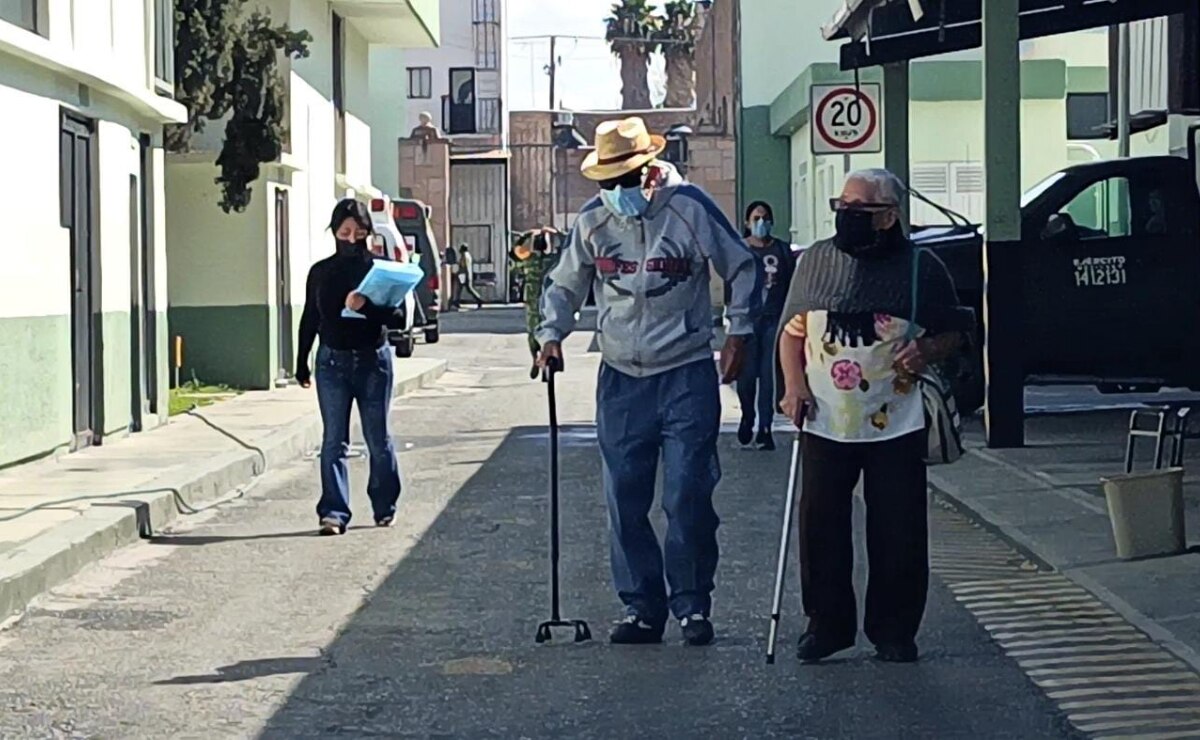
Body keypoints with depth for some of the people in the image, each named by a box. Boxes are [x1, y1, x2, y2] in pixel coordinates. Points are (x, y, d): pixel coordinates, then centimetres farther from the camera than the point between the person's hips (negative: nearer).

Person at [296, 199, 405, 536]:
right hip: (332, 360, 1)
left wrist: (367, 307, -25)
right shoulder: (321, 272, 5)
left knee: (378, 439, 7)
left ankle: (385, 507, 21)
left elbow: (399, 317, -8)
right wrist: (301, 363, 13)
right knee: (334, 441, -2)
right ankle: (333, 512, -3)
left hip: (373, 360, -1)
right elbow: (310, 319, 13)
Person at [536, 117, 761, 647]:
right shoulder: (593, 220, 3)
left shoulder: (689, 208, -7)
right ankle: (642, 608, 14)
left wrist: (739, 333, -3)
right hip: (621, 379, 4)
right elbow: (564, 284, 15)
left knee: (689, 498, -4)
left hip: (687, 375, -3)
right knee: (625, 502, 5)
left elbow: (742, 270, 3)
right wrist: (552, 334, 0)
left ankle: (692, 606, 9)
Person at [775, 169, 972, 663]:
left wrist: (928, 350, -15)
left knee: (898, 534, 3)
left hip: (895, 425, -2)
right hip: (825, 423, 2)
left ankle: (894, 631, 16)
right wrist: (794, 385, -2)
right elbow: (792, 330, 12)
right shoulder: (815, 261, 7)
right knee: (820, 528, 4)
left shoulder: (921, 268, 0)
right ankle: (827, 624, 18)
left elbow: (954, 333, 7)